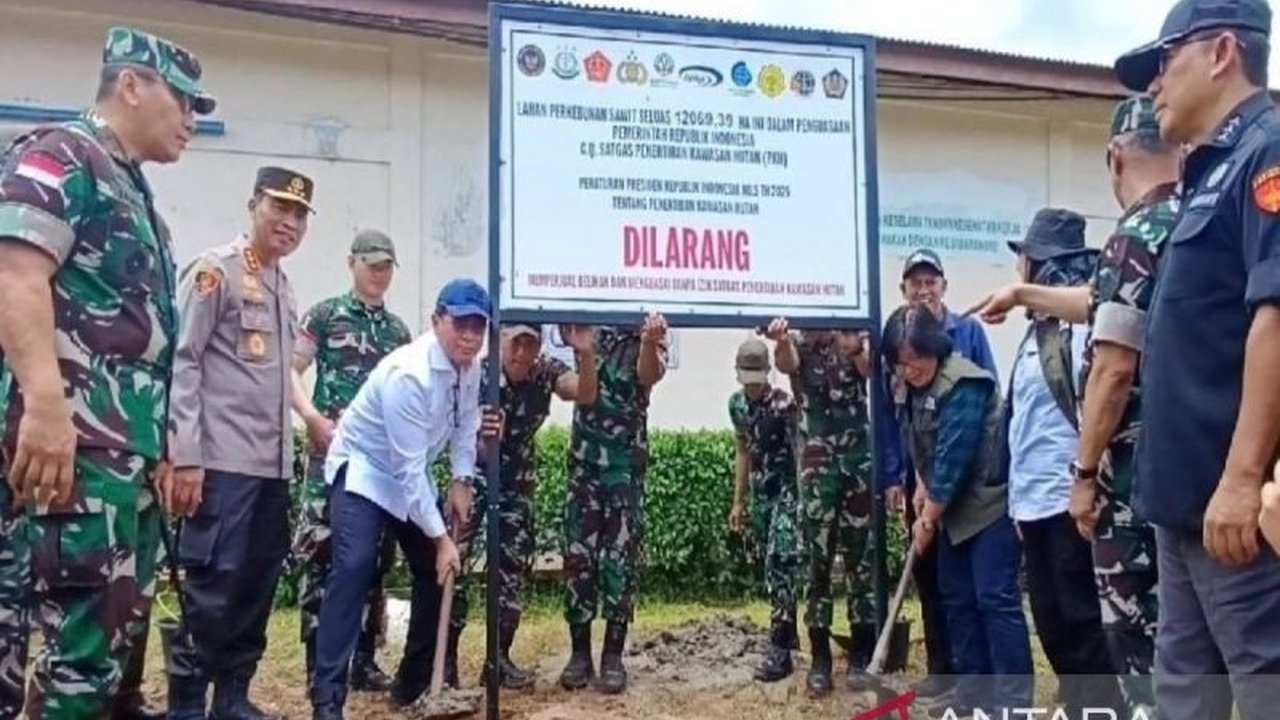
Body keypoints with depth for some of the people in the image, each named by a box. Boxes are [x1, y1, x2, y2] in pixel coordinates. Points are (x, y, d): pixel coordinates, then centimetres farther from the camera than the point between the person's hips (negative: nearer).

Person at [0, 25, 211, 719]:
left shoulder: (132, 190, 25)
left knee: (123, 629, 12)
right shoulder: (59, 156, -3)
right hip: (76, 439, -10)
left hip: (129, 445, 10)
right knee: (87, 636, -10)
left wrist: (161, 445, 26)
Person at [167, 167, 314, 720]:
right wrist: (185, 456, -17)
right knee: (215, 582, -6)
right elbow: (181, 362, -11)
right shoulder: (216, 269, -5)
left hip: (273, 463, 8)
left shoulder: (282, 284, 18)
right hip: (222, 460, -8)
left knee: (259, 580, 11)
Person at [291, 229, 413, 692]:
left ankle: (363, 660, 18)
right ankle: (318, 663, 4)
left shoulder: (399, 330, 15)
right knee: (321, 555, -5)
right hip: (333, 454, -5)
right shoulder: (325, 315, 2)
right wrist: (313, 418, -15)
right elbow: (290, 371, -3)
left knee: (374, 559, 8)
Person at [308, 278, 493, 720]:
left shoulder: (470, 367, -8)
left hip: (412, 476, 8)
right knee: (354, 568, -25)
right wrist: (440, 537, -28)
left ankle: (414, 682, 21)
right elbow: (409, 467, -31)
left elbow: (466, 424, 10)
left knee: (437, 572, 7)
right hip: (364, 470, -8)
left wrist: (462, 480, -4)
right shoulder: (409, 373, -32)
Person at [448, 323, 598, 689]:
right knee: (457, 562, -10)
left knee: (514, 565, 4)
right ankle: (446, 655, 1)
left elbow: (585, 395, -30)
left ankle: (500, 656, 15)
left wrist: (585, 354, -48)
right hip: (475, 473, -3)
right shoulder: (479, 374, -24)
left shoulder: (547, 370, -15)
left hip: (518, 480, 3)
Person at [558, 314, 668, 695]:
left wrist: (649, 342, -43)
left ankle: (614, 654, 9)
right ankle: (579, 651, 13)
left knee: (621, 559, 1)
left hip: (626, 463, -2)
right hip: (584, 458, 2)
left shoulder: (651, 333, -4)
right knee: (578, 556, 3)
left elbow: (649, 374, -23)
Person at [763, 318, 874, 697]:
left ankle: (862, 654, 12)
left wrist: (855, 348, -42)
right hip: (817, 467, 0)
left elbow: (868, 369, -17)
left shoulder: (855, 338, 4)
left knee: (861, 559, 3)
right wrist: (781, 340, -45)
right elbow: (785, 363, -20)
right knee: (817, 561, -1)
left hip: (859, 460, 0)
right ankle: (820, 658, 5)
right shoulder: (799, 345, 4)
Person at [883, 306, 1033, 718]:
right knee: (957, 599, 11)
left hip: (991, 505, -9)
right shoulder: (913, 391, 8)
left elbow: (955, 456, -22)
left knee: (995, 599, -9)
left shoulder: (963, 384, -19)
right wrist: (926, 507, 1)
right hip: (956, 510, 9)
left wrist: (928, 518, -14)